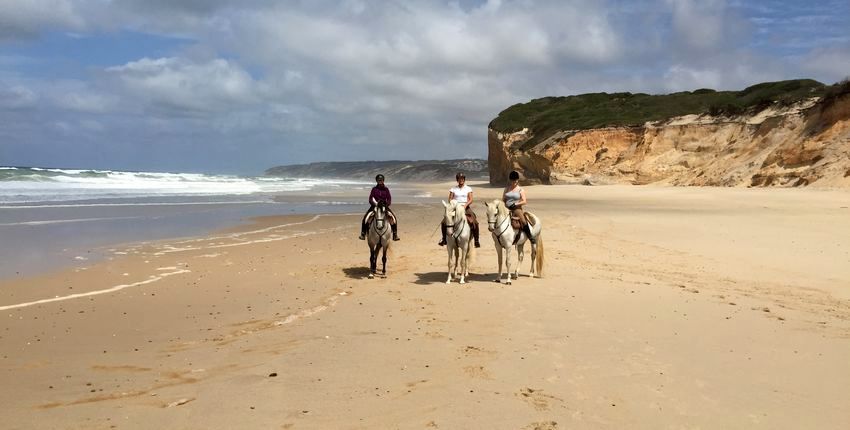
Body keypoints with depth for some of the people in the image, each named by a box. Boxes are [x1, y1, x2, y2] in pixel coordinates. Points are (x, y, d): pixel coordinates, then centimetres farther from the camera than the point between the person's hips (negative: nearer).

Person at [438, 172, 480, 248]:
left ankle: (476, 240, -13)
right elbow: (450, 199, 6)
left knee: (474, 222, -24)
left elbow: (471, 200, -1)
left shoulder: (468, 189, 7)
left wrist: (465, 205, -19)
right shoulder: (453, 189, 10)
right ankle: (444, 239, 4)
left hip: (466, 207, -1)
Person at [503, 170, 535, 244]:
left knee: (523, 221, -24)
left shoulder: (520, 190, 4)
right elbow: (503, 200, 16)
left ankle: (530, 237, -11)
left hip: (517, 209, -4)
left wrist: (516, 204, -17)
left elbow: (524, 201, -4)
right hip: (507, 209, 4)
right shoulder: (507, 189, 14)